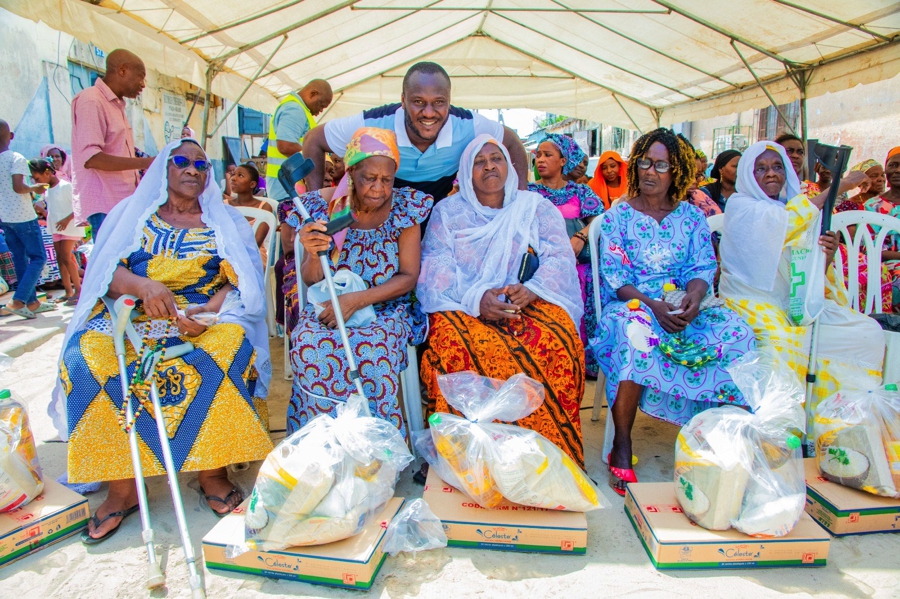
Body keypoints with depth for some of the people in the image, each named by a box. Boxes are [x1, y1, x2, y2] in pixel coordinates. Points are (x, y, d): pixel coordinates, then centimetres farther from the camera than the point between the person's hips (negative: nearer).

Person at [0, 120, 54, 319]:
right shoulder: (16, 158, -14)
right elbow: (18, 187, -23)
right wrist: (34, 189, -4)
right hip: (22, 217, -7)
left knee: (20, 260, 12)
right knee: (38, 258, 0)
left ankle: (32, 302, 18)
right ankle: (17, 301, -10)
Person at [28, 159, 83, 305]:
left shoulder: (65, 186, -12)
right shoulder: (47, 190, 12)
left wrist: (67, 219, -23)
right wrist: (42, 211, 7)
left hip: (69, 228, -8)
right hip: (56, 229, 8)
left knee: (66, 257, -13)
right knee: (60, 259, 7)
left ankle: (78, 290, -6)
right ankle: (68, 291, 12)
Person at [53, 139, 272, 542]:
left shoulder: (223, 221, 13)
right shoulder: (133, 213, 15)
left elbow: (240, 281, 1)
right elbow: (109, 270, 1)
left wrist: (208, 310, -19)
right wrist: (143, 285, -22)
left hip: (206, 317, -1)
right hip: (131, 315, 2)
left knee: (231, 346, -34)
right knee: (88, 357, -28)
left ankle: (212, 472, -21)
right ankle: (122, 487, -18)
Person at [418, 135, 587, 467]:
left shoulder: (537, 208, 13)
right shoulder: (447, 211, 12)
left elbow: (559, 257, 1)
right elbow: (435, 266, -1)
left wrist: (532, 290, -22)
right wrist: (477, 299, -20)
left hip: (530, 304, 1)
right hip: (464, 308, 0)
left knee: (556, 342, -32)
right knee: (454, 342, -35)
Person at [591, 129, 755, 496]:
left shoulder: (692, 216, 15)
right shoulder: (617, 217, 6)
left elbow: (703, 267, 5)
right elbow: (615, 277, -4)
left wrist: (693, 296, -19)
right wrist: (653, 305, -21)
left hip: (684, 306, 3)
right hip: (632, 304, -3)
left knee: (735, 331, -26)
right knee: (636, 332, -39)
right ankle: (621, 445, -29)